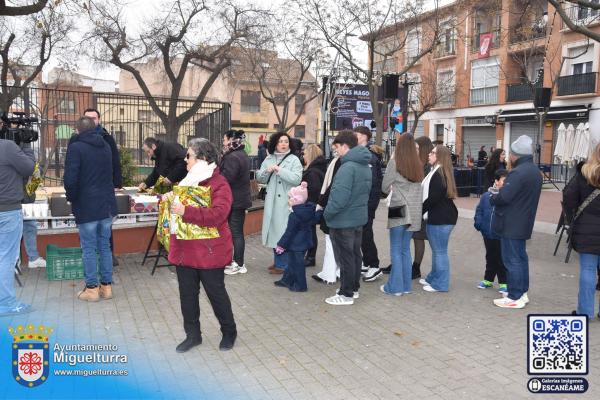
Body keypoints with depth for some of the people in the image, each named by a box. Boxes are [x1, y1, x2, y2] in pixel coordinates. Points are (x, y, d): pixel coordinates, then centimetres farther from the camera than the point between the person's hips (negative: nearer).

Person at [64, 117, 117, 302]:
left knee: (89, 248, 4)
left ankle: (92, 289, 10)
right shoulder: (106, 146, 11)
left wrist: (72, 198, -1)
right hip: (107, 205, 5)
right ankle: (107, 286, 16)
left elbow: (70, 179, -16)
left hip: (87, 207, -5)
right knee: (105, 246, 12)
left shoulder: (76, 147, -9)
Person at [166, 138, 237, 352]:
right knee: (187, 294, 14)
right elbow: (179, 206, 26)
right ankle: (192, 335, 30)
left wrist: (185, 211, -32)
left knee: (216, 293, 8)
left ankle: (229, 332, 29)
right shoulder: (188, 181, 11)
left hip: (209, 252, -7)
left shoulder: (219, 184, -14)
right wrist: (171, 200, 4)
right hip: (185, 250, 7)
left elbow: (217, 214, -28)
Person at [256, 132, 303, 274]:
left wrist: (280, 170, -18)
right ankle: (277, 261, 25)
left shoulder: (294, 160, -4)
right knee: (274, 230, 12)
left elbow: (296, 179, -16)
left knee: (284, 232, -5)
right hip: (271, 201, 5)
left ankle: (282, 264, 6)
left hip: (286, 202, -5)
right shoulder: (268, 159, 10)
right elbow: (259, 178, 10)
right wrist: (266, 171, -9)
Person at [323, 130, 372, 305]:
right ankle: (354, 288, 29)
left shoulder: (348, 167, -22)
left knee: (345, 257, 1)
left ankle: (346, 294, 10)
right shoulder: (366, 166, 8)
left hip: (343, 220, -9)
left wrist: (327, 213, -14)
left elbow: (340, 197, -26)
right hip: (359, 218, 9)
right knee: (355, 254, 17)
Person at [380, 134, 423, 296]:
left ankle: (395, 286, 5)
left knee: (396, 250, 2)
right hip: (414, 211, 6)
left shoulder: (394, 162, -9)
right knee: (405, 249, 13)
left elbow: (385, 187, -2)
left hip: (399, 210, -5)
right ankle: (406, 285, 18)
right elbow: (418, 186, 12)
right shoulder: (418, 165, 7)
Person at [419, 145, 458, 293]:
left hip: (441, 218, -11)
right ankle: (433, 278, 30)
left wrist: (419, 211, -11)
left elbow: (433, 198, -22)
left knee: (440, 251, -2)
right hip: (439, 216, 11)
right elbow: (430, 195, 18)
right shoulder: (438, 172, 16)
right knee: (436, 250, 19)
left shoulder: (439, 174, -16)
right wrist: (423, 212, 9)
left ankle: (440, 284, 6)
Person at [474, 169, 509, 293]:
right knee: (490, 258, 19)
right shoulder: (486, 196, 1)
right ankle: (488, 279, 33)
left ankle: (503, 283, 20)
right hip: (488, 234, 4)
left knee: (502, 260, 6)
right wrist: (478, 222, -2)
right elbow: (479, 210, 10)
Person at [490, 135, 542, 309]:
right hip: (523, 223, 10)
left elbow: (503, 197, -26)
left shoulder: (518, 172, -22)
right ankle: (522, 292, 27)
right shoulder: (535, 171, 12)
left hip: (511, 224, -10)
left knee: (512, 260, -3)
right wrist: (499, 195, 9)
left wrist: (492, 198, -5)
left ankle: (515, 298, 4)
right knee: (521, 257, 17)